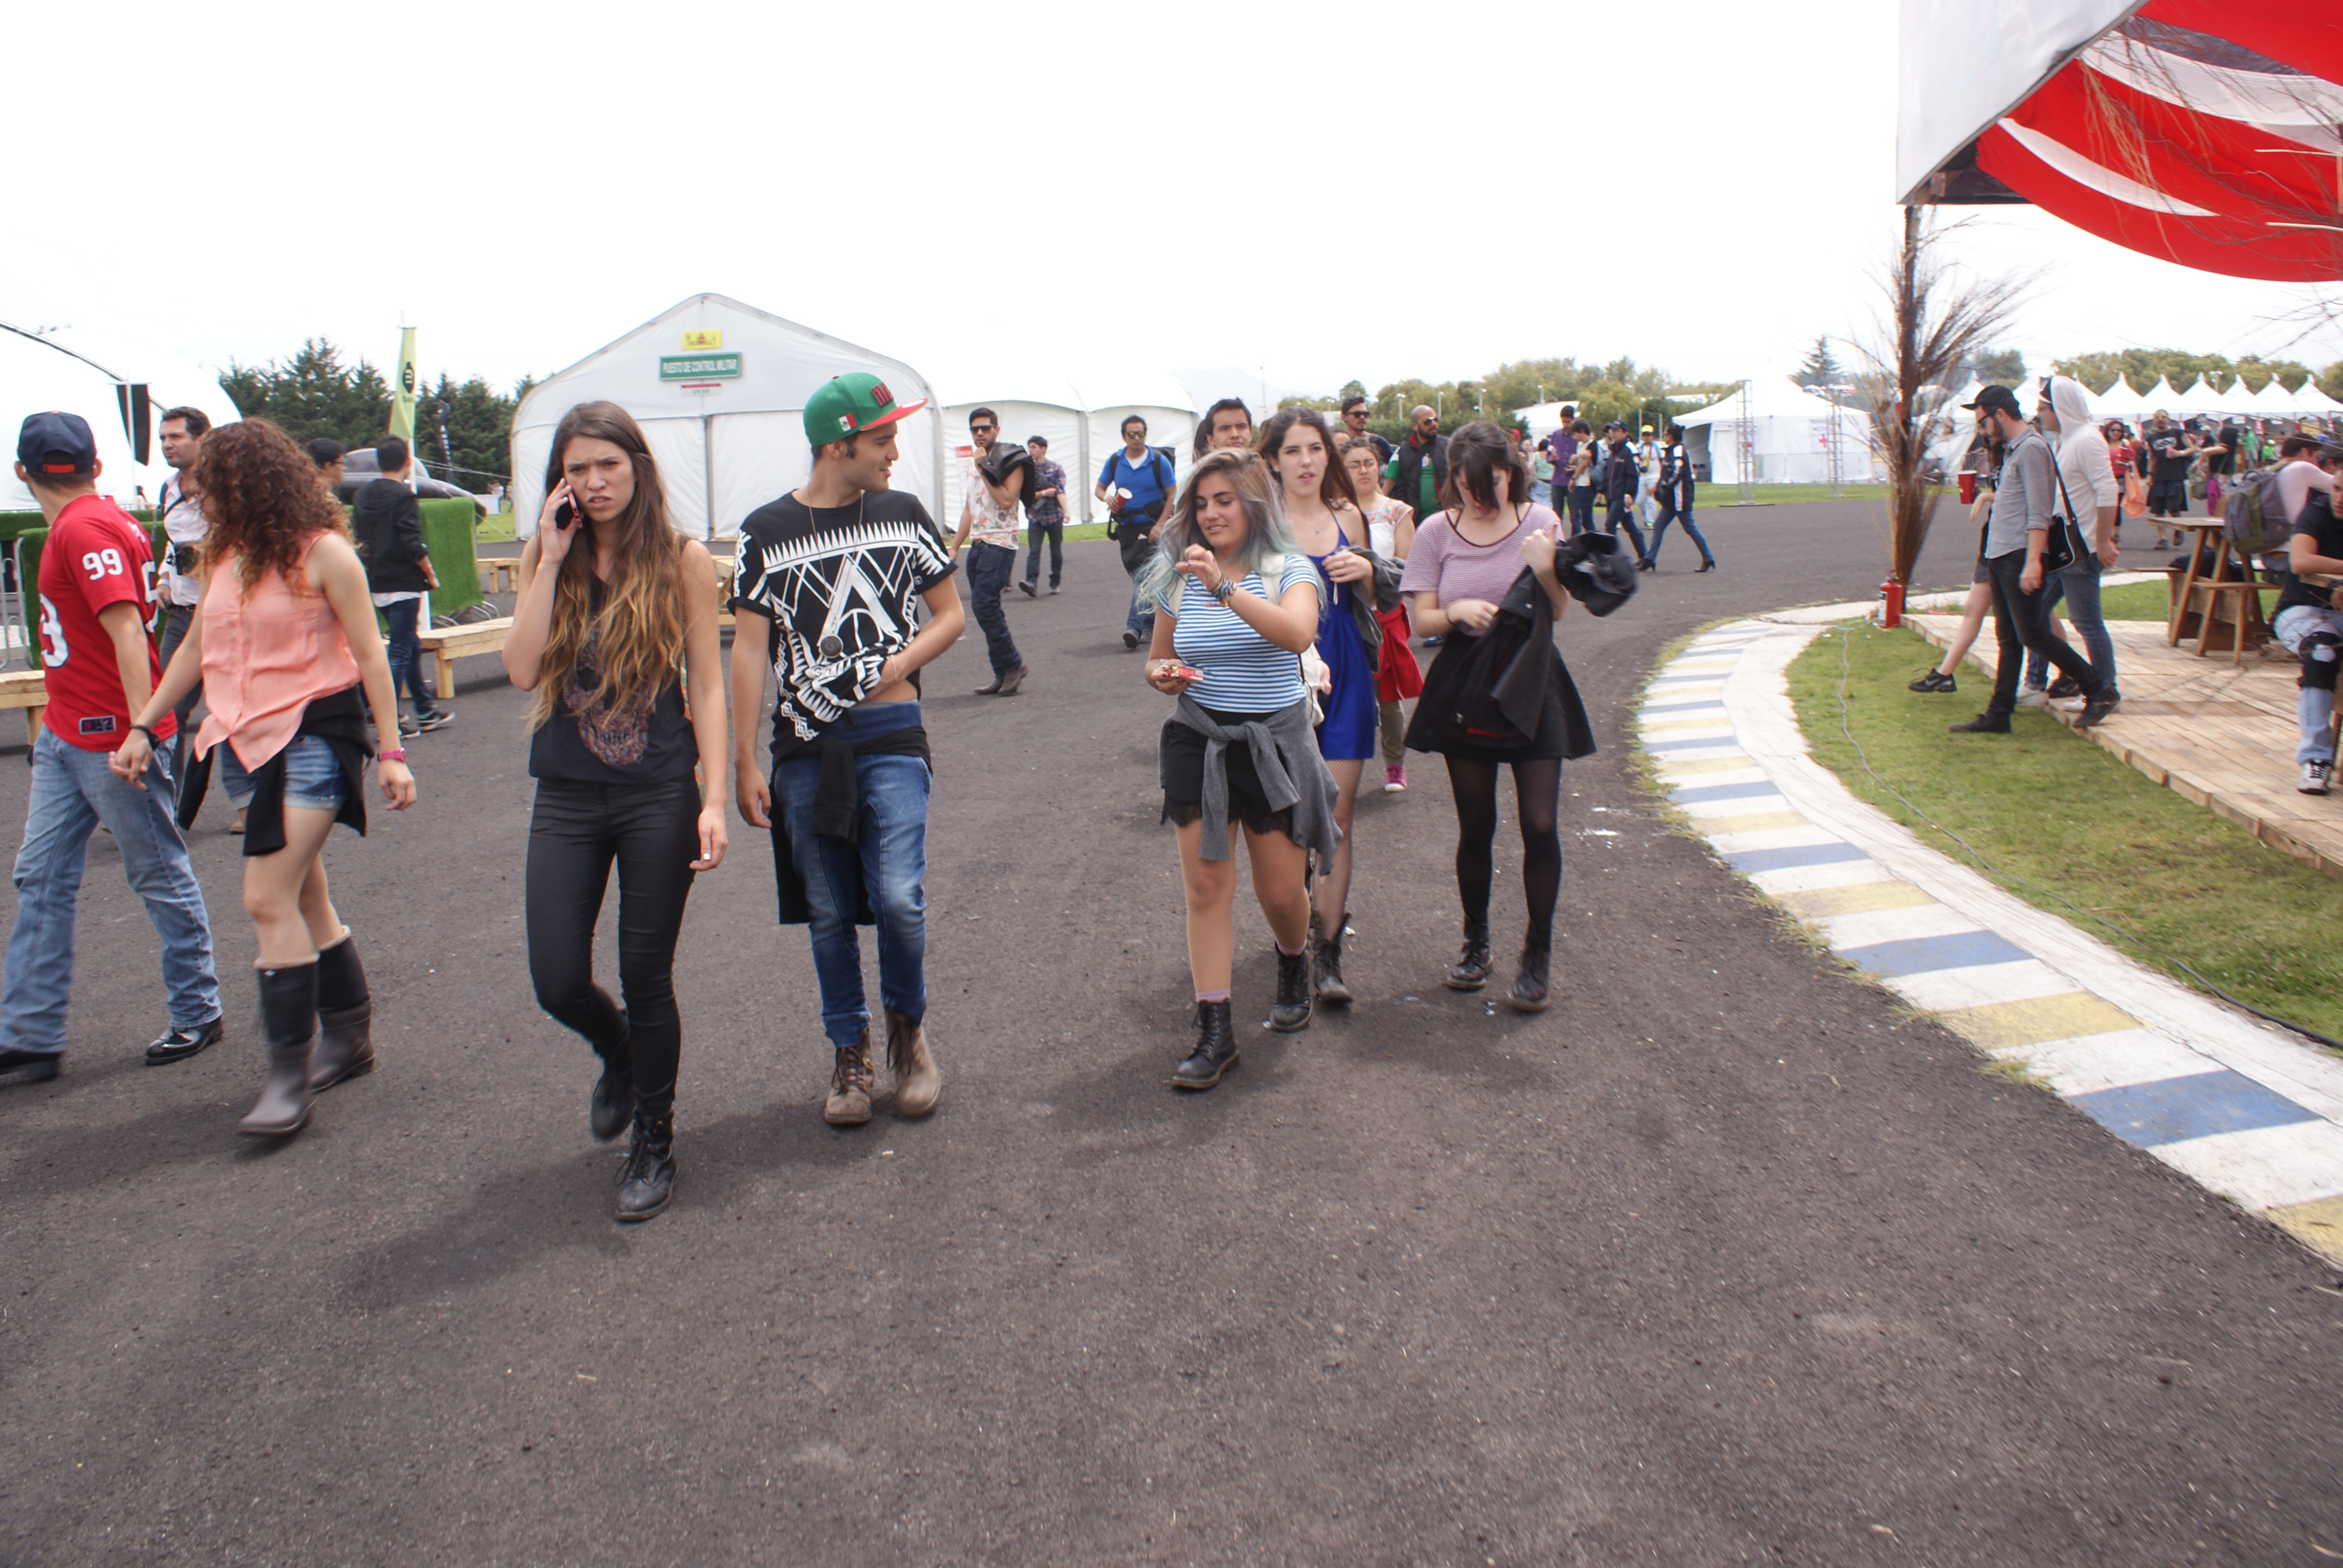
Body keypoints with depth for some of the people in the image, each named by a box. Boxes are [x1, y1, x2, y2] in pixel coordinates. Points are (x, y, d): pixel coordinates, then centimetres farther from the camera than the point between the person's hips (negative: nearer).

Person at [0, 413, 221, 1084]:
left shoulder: (86, 531, -17)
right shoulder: (104, 520, 12)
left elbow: (127, 631, -25)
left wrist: (140, 732, -30)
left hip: (113, 740, -10)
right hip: (65, 734, 10)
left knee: (159, 876, 3)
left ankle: (197, 1015, 17)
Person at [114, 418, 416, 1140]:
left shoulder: (323, 552, -9)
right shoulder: (226, 555, 11)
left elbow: (369, 655, -9)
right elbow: (195, 649, 21)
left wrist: (390, 752, -11)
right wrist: (142, 726, 18)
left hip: (313, 733, -7)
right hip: (248, 740, 7)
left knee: (269, 899, -14)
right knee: (304, 898, 12)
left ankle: (290, 1073, -8)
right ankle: (348, 1036, 25)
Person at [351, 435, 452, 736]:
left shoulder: (364, 495, 9)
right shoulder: (403, 496, -14)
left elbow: (357, 539, 13)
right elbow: (413, 545, -19)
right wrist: (430, 575, -6)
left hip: (377, 585, 8)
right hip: (403, 585, -8)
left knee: (411, 646, 18)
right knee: (400, 652, -3)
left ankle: (426, 711, 25)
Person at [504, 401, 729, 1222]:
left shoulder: (682, 561, -3)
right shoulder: (544, 559, 4)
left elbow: (706, 684, -3)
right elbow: (523, 669, -9)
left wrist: (713, 800, -10)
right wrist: (554, 558, -11)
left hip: (659, 796, -2)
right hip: (567, 799, 3)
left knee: (646, 978, 5)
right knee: (558, 983, 1)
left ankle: (653, 1143, 25)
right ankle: (619, 1055, 37)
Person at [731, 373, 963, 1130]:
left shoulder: (903, 514, 5)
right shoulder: (766, 531, 1)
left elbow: (949, 614, 13)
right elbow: (749, 650, 1)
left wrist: (897, 668, -5)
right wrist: (743, 761, -2)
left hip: (890, 735, 0)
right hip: (805, 745, 0)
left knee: (898, 898, -12)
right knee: (828, 911, 7)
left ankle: (908, 1027, 15)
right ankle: (850, 1052, 24)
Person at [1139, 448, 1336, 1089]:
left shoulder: (1288, 570, -6)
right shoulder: (1180, 579, 4)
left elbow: (1297, 634, -28)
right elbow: (1158, 658, 16)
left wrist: (1225, 589, -38)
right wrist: (1161, 673, -8)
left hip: (1274, 742, -2)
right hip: (1199, 742, 2)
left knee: (1281, 891, 5)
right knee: (1205, 886, -2)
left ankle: (1295, 968, 40)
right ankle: (1214, 1031, 5)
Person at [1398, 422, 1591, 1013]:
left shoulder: (1540, 522, -1)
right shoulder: (1436, 532, 0)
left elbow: (1560, 612, -1)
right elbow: (1424, 618, 0)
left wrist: (1545, 569, -21)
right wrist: (1458, 611, -22)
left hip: (1532, 682, -1)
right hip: (1464, 686, 1)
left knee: (1540, 825, -7)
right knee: (1475, 827, 8)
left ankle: (1537, 954, 8)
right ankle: (1475, 943, 26)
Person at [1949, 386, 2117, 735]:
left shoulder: (2032, 448, -12)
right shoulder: (2011, 449, 17)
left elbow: (2039, 512, -18)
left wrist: (2032, 561, -23)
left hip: (2019, 556, -10)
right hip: (1999, 555, 10)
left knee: (2031, 634, -8)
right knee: (2007, 639, 9)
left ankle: (2098, 691, 3)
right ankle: (1999, 714, 11)